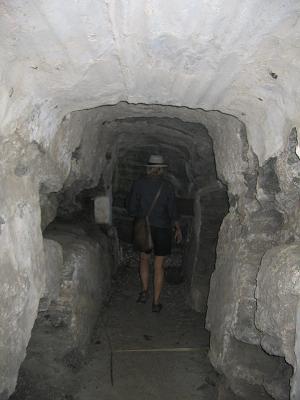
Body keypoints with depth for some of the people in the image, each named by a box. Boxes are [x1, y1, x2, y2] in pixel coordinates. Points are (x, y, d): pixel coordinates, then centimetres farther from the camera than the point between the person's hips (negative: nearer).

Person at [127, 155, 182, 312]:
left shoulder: (138, 184, -6)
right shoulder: (167, 186, -8)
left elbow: (131, 209, -2)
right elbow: (172, 211, -4)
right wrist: (178, 228, 11)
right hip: (162, 228, -1)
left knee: (144, 258, 24)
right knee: (159, 265, 8)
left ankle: (145, 290, 17)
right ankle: (156, 302, 14)